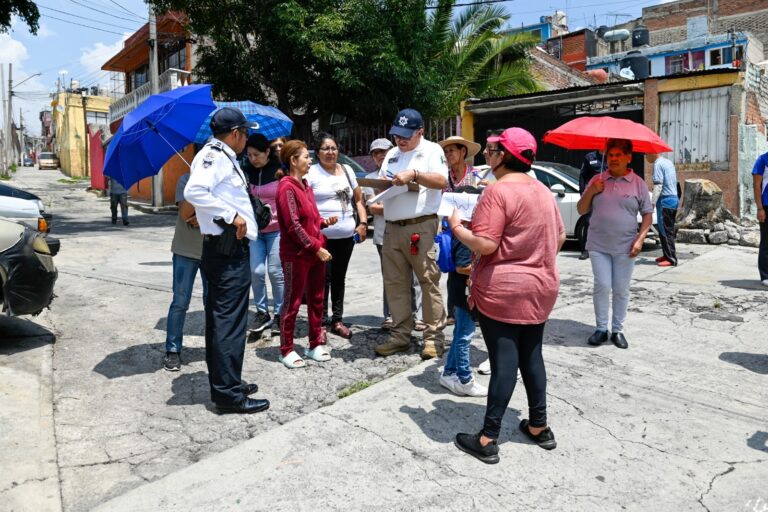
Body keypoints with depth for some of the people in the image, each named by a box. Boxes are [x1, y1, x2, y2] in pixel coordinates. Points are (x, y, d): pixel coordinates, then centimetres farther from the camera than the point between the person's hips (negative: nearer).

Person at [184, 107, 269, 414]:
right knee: (230, 322, -7)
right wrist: (232, 215, -23)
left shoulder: (222, 156, 20)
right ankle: (228, 394, -1)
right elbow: (194, 191, -27)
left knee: (219, 319, 15)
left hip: (223, 248, 11)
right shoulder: (215, 155, -10)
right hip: (228, 250, -11)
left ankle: (223, 384, 26)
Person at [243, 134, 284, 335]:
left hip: (277, 229, -3)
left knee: (276, 272, -2)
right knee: (256, 271, -3)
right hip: (253, 230, 3)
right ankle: (262, 312, 12)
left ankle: (280, 313, 12)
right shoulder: (245, 172, 5)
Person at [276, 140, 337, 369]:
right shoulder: (287, 187, -13)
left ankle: (316, 345, 24)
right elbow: (293, 225, -19)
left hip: (316, 252, 9)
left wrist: (325, 221, 2)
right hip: (296, 255, -8)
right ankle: (287, 350, 13)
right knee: (292, 302, 1)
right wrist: (316, 248, -18)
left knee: (316, 300, 13)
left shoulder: (305, 185, 15)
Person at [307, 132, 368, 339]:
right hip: (322, 236, -5)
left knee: (339, 278, 13)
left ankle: (337, 320, 23)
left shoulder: (347, 170, 14)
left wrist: (363, 223, 7)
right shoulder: (311, 173, -2)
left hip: (347, 236, 5)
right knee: (323, 279, -3)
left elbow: (358, 199, 18)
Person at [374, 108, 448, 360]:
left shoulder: (432, 150, 3)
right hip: (392, 228, 6)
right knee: (395, 283, 7)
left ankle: (433, 337, 4)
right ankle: (400, 335, 16)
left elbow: (442, 181, -11)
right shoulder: (391, 154, 21)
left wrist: (414, 174, -20)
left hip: (421, 227, -6)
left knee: (429, 282, -4)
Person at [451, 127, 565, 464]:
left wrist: (456, 227, -6)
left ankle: (488, 440, 8)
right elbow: (559, 238, 16)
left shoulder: (498, 191, -16)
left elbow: (485, 244, -22)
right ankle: (539, 427, 29)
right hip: (541, 288, 8)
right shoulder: (543, 190, 9)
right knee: (531, 357, 17)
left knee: (504, 362, -3)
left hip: (502, 290, -7)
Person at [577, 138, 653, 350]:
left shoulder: (637, 183, 3)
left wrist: (640, 239, -7)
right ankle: (601, 329, 10)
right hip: (598, 245, 1)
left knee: (621, 290, 5)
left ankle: (617, 330, 17)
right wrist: (591, 191, -8)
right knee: (602, 286, -3)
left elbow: (647, 214, 5)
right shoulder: (597, 180, 7)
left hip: (625, 247, 0)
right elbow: (581, 210, 8)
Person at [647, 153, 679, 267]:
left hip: (665, 200, -9)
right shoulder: (669, 162, 16)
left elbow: (658, 185, -19)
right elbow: (674, 182, 20)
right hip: (674, 198, 9)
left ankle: (671, 259, -5)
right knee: (668, 230, 15)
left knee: (665, 231, -5)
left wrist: (652, 203, -21)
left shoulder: (658, 164, -11)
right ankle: (667, 255, 21)